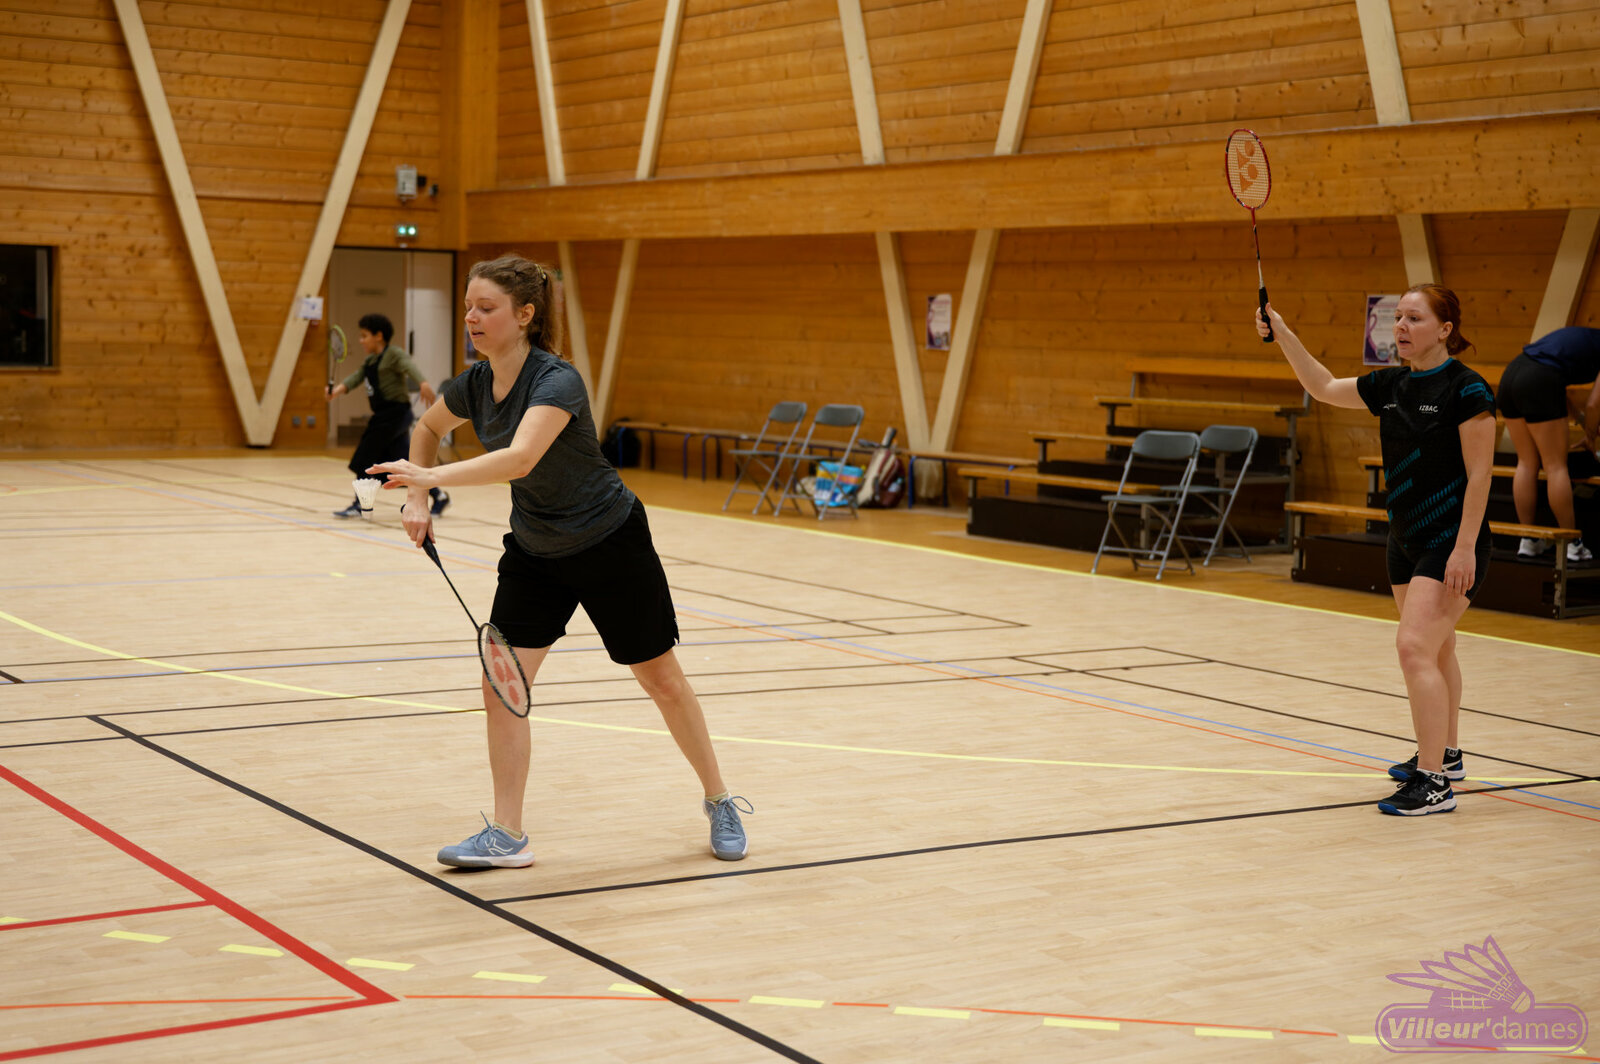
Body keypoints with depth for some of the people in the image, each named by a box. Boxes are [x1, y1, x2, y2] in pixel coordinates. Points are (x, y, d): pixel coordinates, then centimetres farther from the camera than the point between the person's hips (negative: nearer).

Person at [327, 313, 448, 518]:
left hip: (394, 413, -9)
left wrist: (424, 384, -48)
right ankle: (438, 496, 14)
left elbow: (410, 367, -28)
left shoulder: (395, 354, -10)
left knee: (365, 457, -4)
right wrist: (339, 389, -13)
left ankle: (360, 504, 5)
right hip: (384, 415, 9)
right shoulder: (369, 361, 18)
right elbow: (356, 377, 7)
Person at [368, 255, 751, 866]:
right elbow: (427, 429, 15)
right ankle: (507, 835, 2)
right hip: (534, 552, 6)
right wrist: (417, 501, 3)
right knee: (501, 682, -6)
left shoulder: (556, 382, -29)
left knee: (661, 679, 7)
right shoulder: (474, 385, -8)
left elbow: (520, 458, -46)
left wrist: (432, 477, -52)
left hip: (609, 545, -6)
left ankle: (719, 803, 26)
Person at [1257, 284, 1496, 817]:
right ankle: (1444, 755, 36)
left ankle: (1433, 783, -14)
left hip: (1452, 542, -8)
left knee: (1414, 645, -17)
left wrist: (1464, 548, -20)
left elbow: (1479, 474, -16)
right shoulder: (1391, 385, 7)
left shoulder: (1467, 389, -14)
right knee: (1433, 649, 19)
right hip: (1406, 539, 8)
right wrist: (1283, 336, 6)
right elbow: (1325, 388, 17)